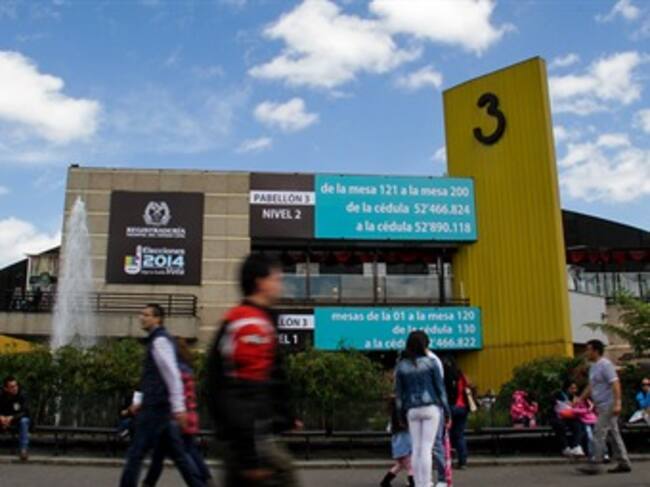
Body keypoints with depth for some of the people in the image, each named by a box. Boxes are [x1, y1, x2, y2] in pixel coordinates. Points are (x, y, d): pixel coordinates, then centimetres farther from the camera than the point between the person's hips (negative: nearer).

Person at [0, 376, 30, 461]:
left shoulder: (22, 396, -14)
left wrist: (11, 417, -37)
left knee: (24, 421, -35)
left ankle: (23, 450, -37)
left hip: (18, 421, -2)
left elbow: (24, 413, -21)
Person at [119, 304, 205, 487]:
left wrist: (178, 407, -25)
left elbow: (173, 375, -20)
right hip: (161, 407, 10)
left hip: (155, 409, -10)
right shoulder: (157, 340, 20)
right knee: (178, 453, 9)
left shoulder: (159, 340, -10)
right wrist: (143, 402, 27)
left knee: (135, 453, -2)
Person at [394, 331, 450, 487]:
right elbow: (440, 387, -2)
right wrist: (447, 410, 4)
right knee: (427, 448, -4)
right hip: (431, 408, -2)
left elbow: (398, 392, 4)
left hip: (412, 410, 3)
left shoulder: (401, 366, 2)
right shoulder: (430, 363, -4)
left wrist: (401, 414, 12)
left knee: (416, 449, 8)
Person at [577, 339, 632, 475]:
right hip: (602, 406, 10)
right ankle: (623, 463, 17)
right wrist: (580, 399, 20)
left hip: (608, 405, -10)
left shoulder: (605, 365, -14)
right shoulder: (593, 367, 16)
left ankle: (596, 465, -8)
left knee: (599, 434, -10)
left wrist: (617, 403, -28)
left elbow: (615, 384, -21)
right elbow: (591, 387, 23)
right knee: (614, 434, 12)